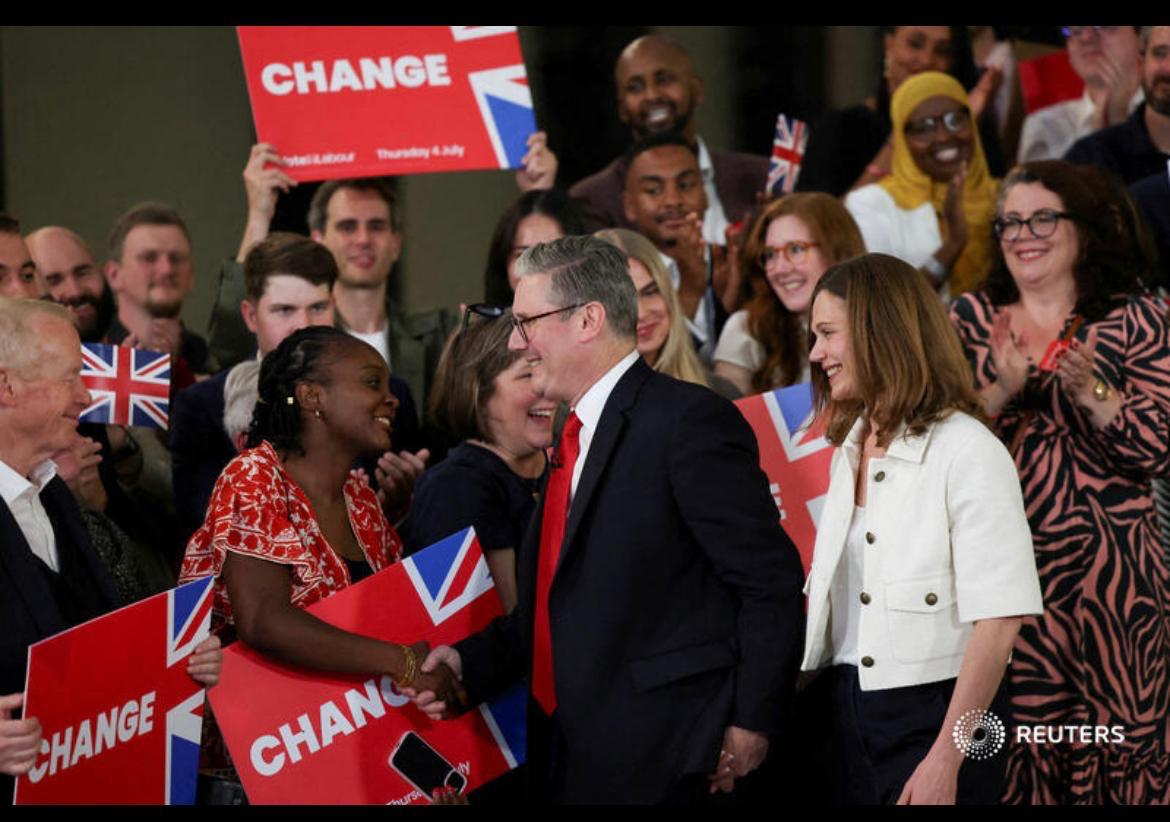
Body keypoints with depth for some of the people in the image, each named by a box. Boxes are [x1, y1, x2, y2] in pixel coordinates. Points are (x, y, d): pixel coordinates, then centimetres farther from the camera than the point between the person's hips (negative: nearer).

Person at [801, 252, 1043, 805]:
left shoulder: (967, 452, -12)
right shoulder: (850, 449, 13)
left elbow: (997, 620, -17)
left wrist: (944, 760, -22)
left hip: (932, 714, -7)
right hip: (847, 712, 7)